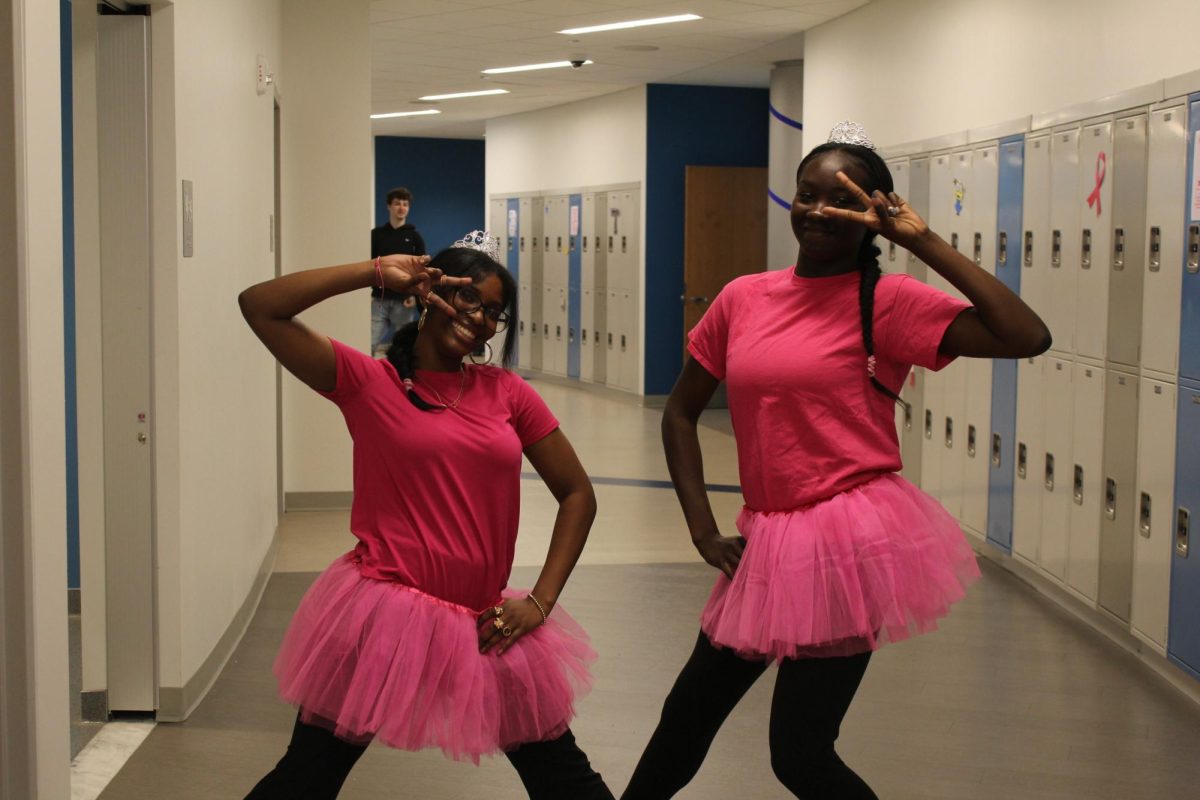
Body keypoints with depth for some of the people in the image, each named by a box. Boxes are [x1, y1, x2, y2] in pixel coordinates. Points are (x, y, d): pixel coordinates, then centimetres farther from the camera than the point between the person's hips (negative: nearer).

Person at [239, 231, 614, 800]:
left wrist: (540, 602, 0)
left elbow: (578, 495, 9)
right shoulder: (366, 381, -3)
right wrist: (378, 273, -9)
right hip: (385, 616, -3)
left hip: (484, 627, 3)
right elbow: (259, 305, -12)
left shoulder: (507, 393, 4)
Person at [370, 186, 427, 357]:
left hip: (404, 299, 0)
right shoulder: (376, 234, 8)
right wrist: (367, 291, -2)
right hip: (379, 298, 0)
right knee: (372, 343, -7)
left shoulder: (414, 237, 7)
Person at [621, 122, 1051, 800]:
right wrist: (703, 529, 5)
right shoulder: (743, 298, 6)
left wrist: (921, 239, -17)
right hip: (767, 542, 5)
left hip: (850, 540, -5)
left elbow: (1027, 337, -20)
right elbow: (681, 413, 15)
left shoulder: (890, 301, -7)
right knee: (686, 716, 17)